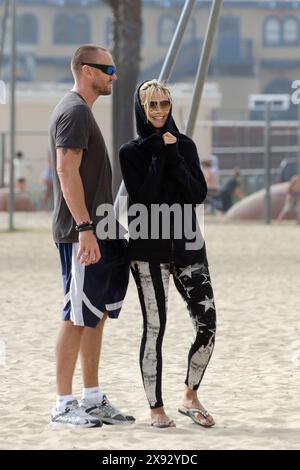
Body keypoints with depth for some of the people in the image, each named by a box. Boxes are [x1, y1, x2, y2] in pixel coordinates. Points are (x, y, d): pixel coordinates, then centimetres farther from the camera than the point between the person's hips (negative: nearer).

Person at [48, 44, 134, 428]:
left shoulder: (80, 110, 19)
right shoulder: (75, 111, -13)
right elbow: (67, 172, -21)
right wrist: (85, 229, -25)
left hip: (95, 232, 10)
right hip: (81, 233, -10)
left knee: (96, 316, 13)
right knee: (78, 317, -6)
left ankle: (93, 400, 19)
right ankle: (64, 406, -2)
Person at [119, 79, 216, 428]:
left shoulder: (184, 146, 10)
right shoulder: (131, 152, 1)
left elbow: (199, 194, -3)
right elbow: (144, 196, -13)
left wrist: (173, 154, -8)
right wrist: (159, 152, -10)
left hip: (187, 243, 3)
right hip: (149, 249, -3)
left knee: (207, 325, -5)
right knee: (154, 328, -2)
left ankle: (190, 397, 14)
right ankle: (156, 408, 8)